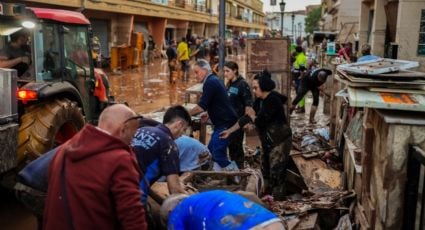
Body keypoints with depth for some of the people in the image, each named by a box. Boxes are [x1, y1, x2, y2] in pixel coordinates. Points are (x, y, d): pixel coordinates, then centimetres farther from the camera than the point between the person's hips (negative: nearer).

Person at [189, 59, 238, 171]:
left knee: (218, 154, -10)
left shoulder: (210, 83, -16)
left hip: (225, 124, -10)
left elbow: (201, 106, -20)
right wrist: (208, 113, 13)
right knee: (211, 151, 13)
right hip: (223, 123, 10)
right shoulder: (214, 80, 15)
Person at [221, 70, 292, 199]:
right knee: (266, 170, 17)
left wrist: (251, 116, -2)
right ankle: (267, 196, 31)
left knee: (276, 172, -7)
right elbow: (247, 118, 7)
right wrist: (229, 131, 5)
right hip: (268, 141, 9)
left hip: (280, 141, -9)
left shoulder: (272, 100, -23)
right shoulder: (259, 100, 3)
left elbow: (260, 121, -26)